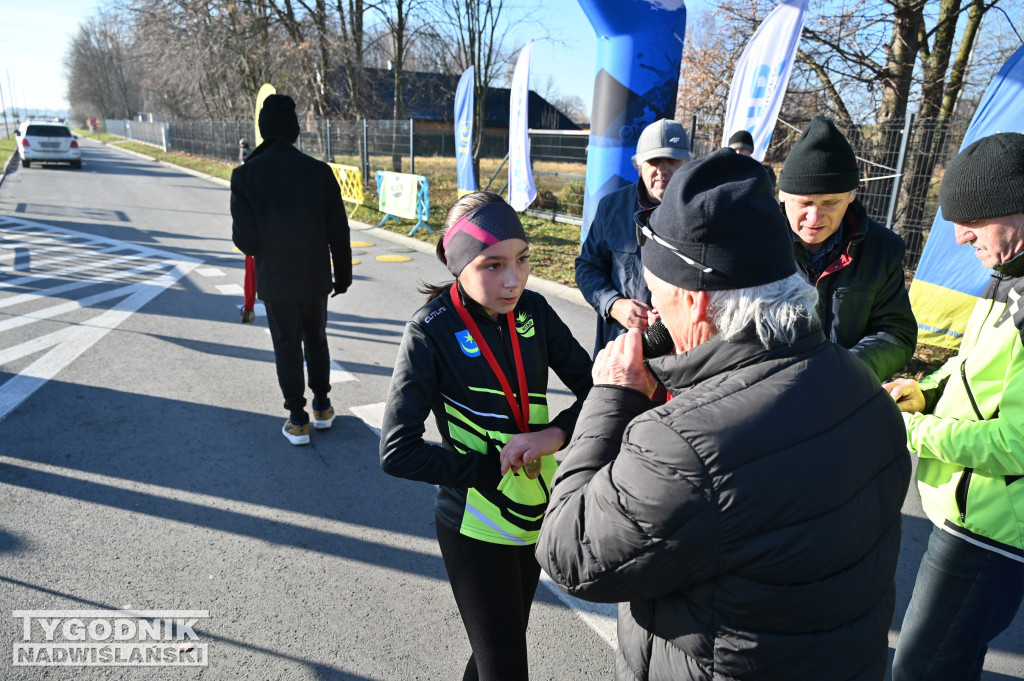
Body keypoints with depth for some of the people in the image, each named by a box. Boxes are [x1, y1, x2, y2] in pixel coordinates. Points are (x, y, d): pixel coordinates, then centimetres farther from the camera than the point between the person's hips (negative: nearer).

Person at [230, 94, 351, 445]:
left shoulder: (246, 175, -11)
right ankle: (322, 407, 31)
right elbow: (338, 231, -5)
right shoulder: (319, 171, -9)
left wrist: (261, 251, 11)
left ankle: (298, 421, 16)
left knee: (286, 346, 11)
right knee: (316, 339, 20)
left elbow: (245, 238, -13)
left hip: (274, 280, -1)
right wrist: (343, 273, 7)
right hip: (316, 276, 1)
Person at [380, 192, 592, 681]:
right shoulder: (432, 332, -19)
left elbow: (593, 388, -2)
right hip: (475, 526, -5)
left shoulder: (532, 311, -7)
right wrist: (493, 467, -19)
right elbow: (397, 452, -20)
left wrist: (556, 434, -21)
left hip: (534, 513, 5)